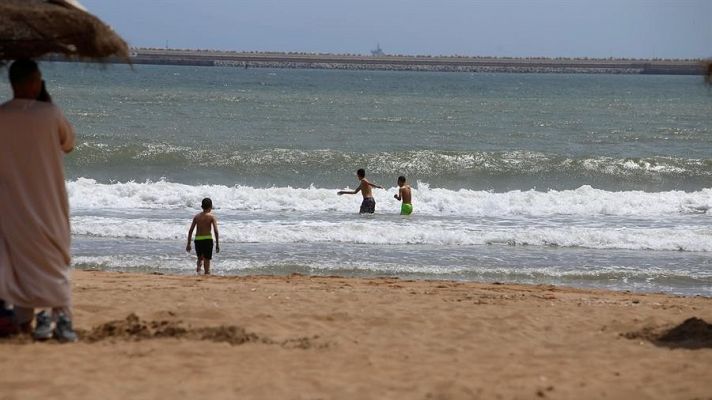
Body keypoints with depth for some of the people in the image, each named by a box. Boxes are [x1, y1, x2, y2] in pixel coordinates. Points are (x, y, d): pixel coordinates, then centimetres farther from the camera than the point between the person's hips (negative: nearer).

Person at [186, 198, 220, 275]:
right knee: (207, 260, 6)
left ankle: (198, 268, -8)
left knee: (200, 258, 20)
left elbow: (190, 231, 5)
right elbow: (216, 231, -11)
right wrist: (217, 244, -7)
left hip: (197, 240, 3)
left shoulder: (197, 216, 7)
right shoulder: (211, 217, -3)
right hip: (207, 239, -3)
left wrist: (188, 244, 11)